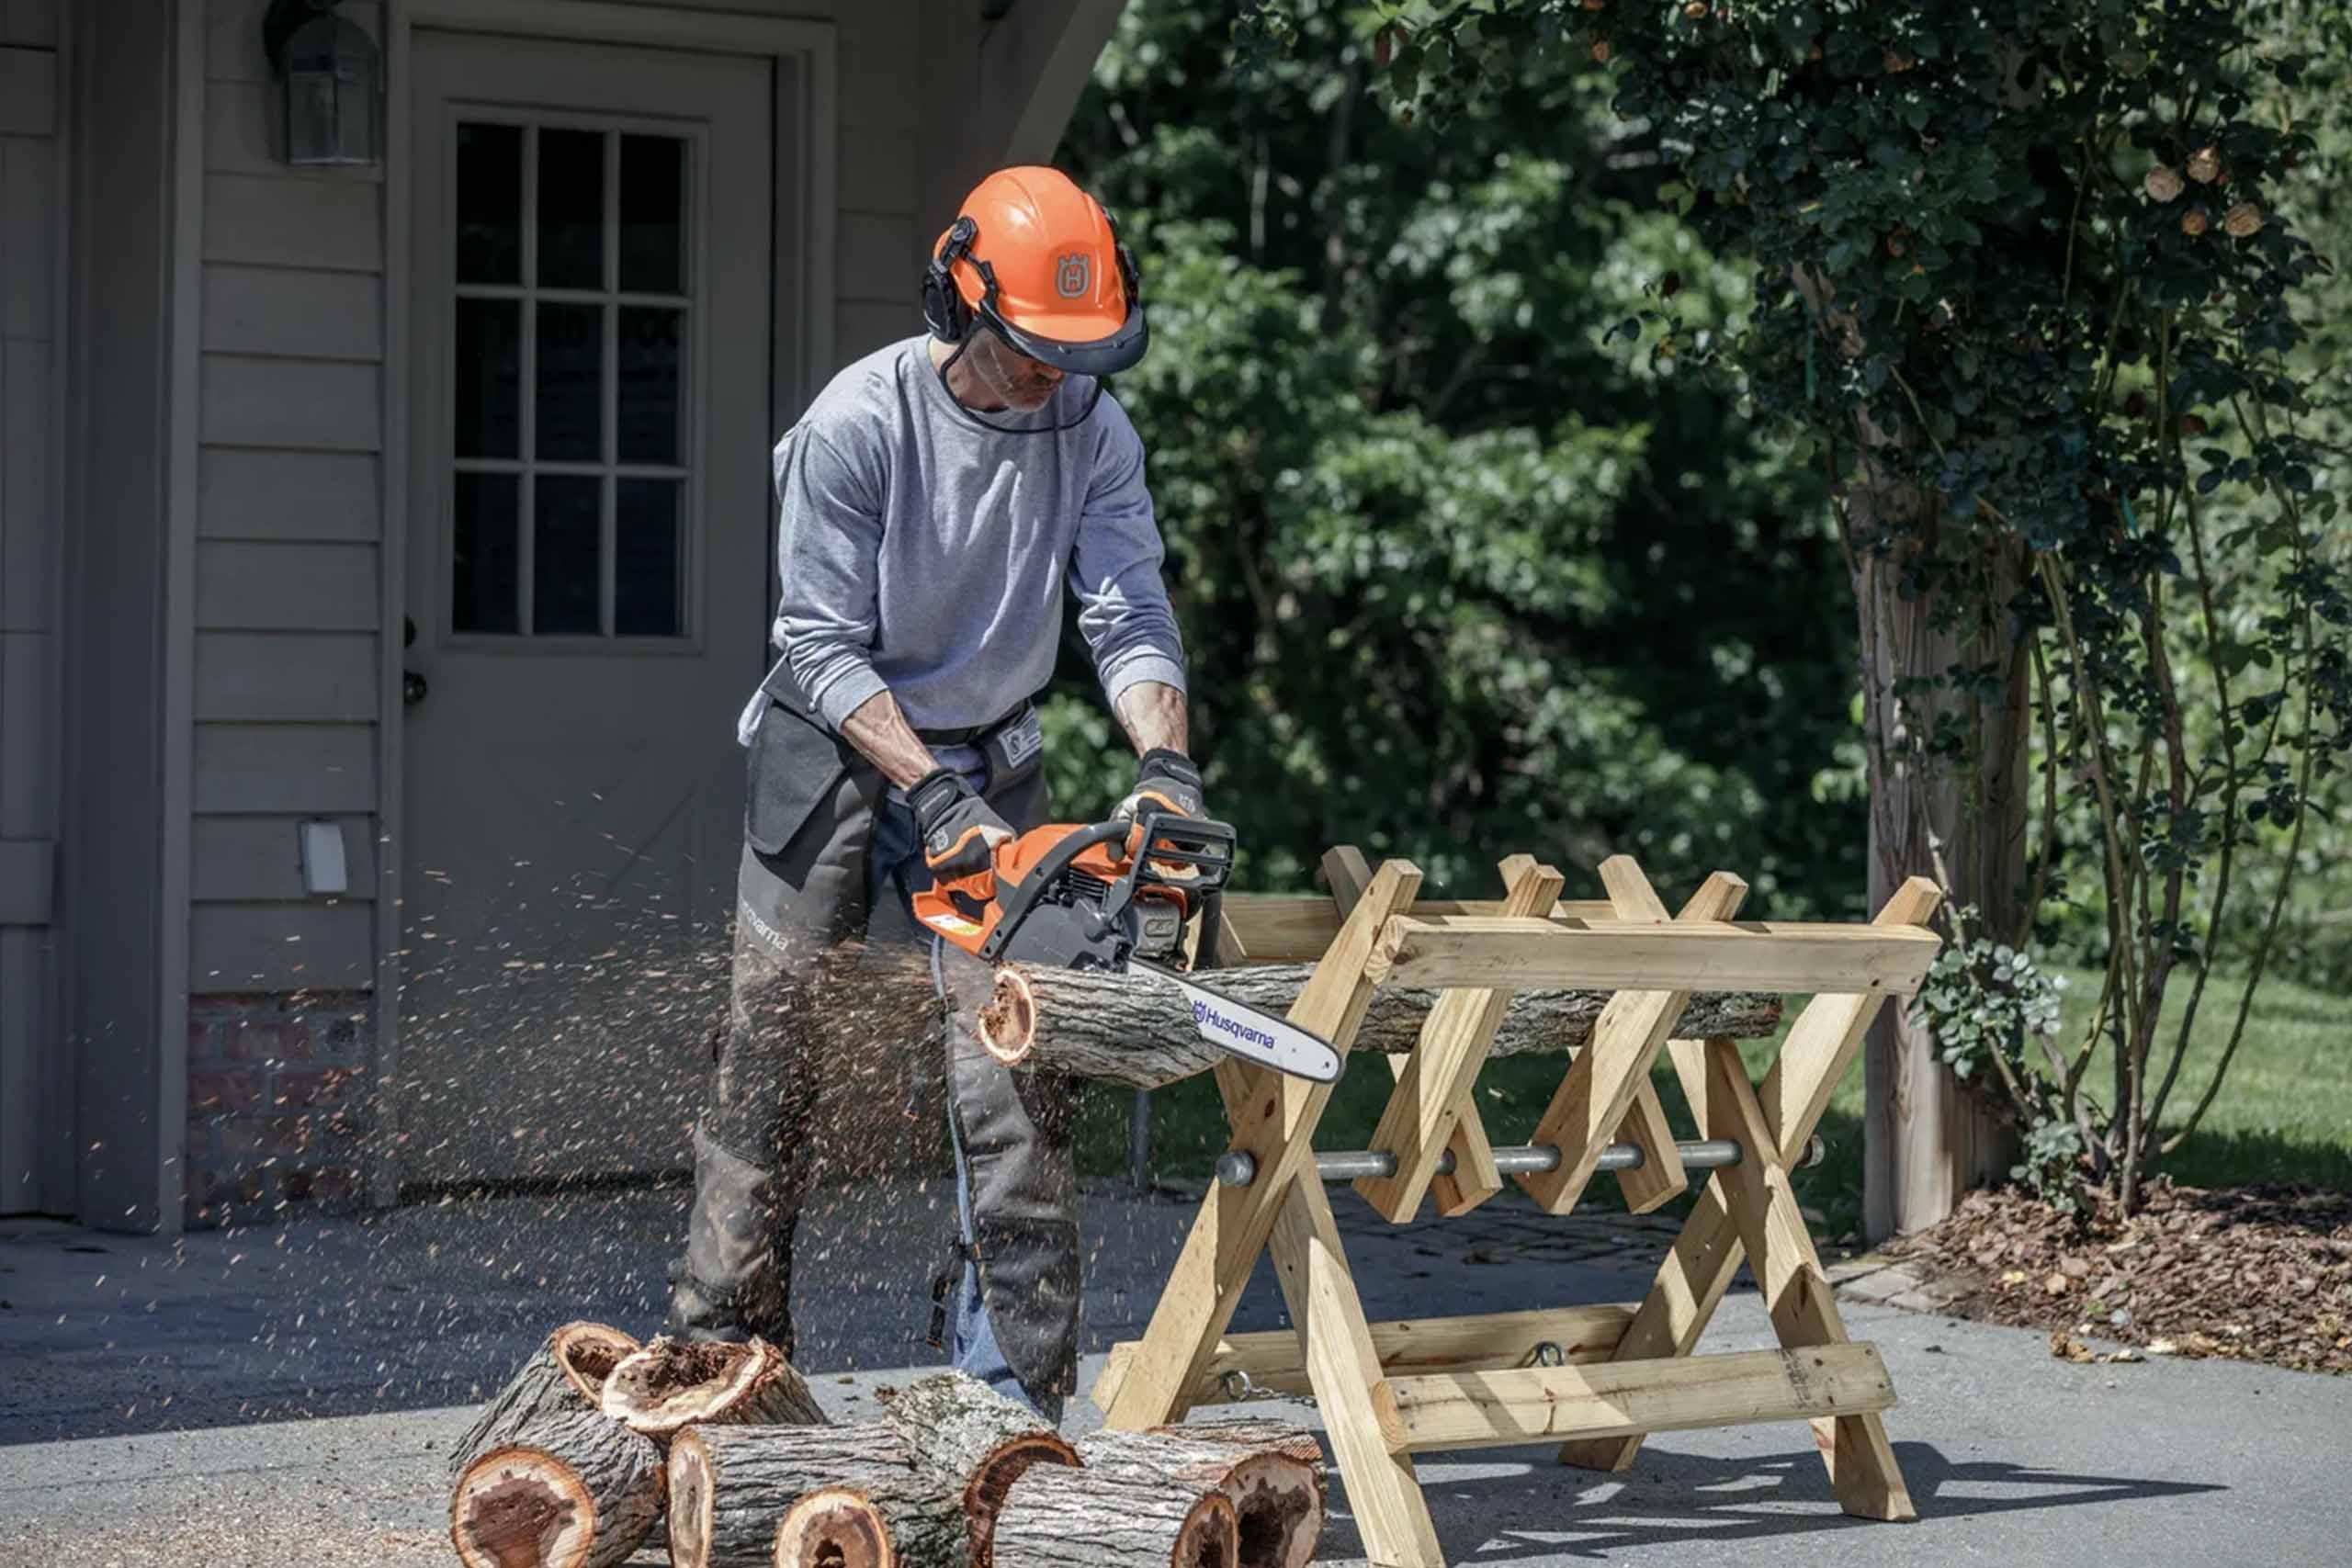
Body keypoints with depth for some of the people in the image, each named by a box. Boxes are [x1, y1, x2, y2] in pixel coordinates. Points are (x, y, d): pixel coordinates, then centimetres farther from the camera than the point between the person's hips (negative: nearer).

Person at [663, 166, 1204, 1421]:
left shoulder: (1093, 432, -8)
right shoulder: (856, 424, -19)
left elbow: (1129, 618, -11)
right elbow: (823, 647, -17)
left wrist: (1164, 762, -29)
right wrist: (931, 796, -25)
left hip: (989, 765, 2)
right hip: (839, 756, -2)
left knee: (1014, 1079, -7)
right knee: (770, 1070, 2)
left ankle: (1015, 1395, -4)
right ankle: (722, 1354, 14)